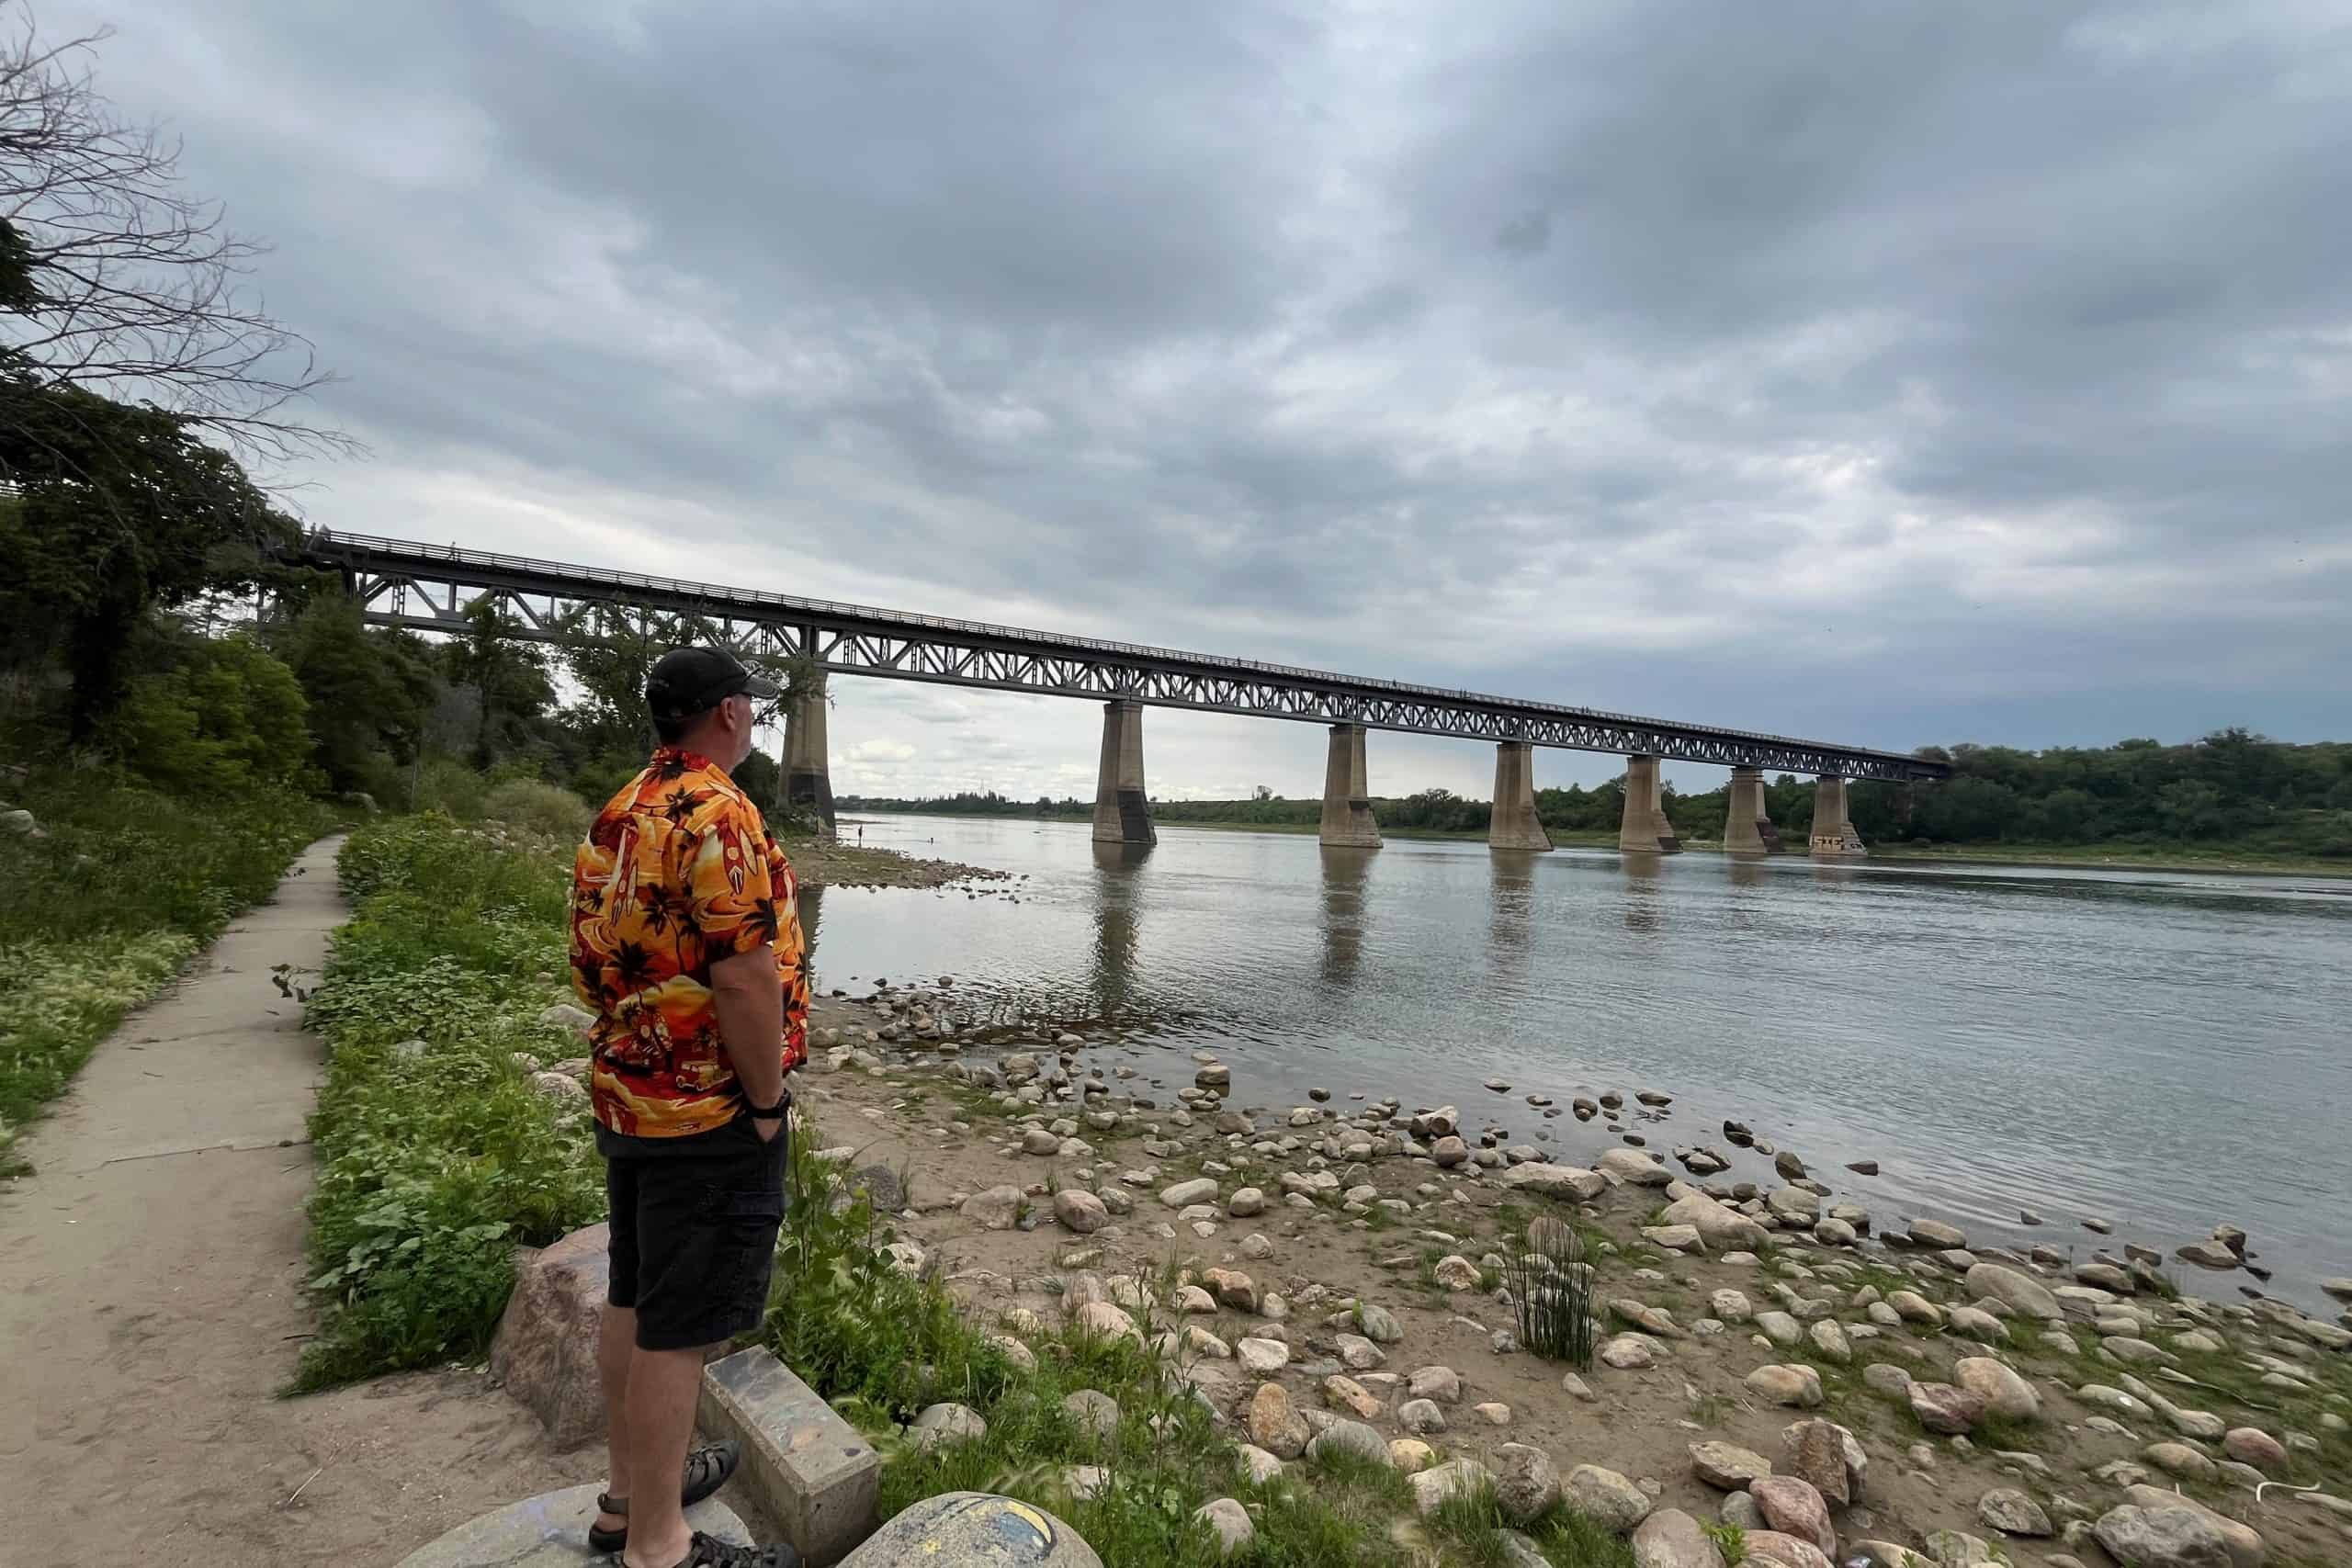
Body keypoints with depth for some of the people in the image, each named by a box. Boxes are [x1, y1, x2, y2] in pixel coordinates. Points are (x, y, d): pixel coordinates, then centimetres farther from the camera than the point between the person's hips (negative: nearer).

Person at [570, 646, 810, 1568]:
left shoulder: (617, 816, 9)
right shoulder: (719, 816, -21)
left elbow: (603, 956, 15)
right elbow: (745, 980, -26)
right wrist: (767, 1102, -15)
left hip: (626, 1099, 10)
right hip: (710, 1112, -10)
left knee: (634, 1301, 20)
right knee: (678, 1328, 3)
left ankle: (630, 1493, 38)